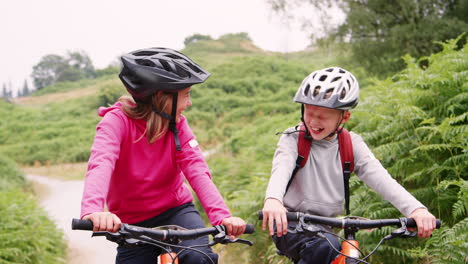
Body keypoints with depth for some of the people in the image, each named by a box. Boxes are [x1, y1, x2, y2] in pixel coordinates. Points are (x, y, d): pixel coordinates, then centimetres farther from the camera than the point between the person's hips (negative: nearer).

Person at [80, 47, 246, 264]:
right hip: (132, 225, -1)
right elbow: (101, 165, -32)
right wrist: (93, 210, -53)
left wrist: (222, 215, -36)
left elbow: (197, 171, -18)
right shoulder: (117, 121, -14)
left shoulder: (177, 124, -5)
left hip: (175, 212, 1)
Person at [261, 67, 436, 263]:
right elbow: (281, 168, -27)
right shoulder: (293, 139, -7)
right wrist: (272, 199, -51)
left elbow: (377, 175, -14)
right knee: (325, 246, -32)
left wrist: (415, 208, -32)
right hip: (289, 226, -5)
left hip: (324, 230, 5)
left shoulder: (350, 144, 0)